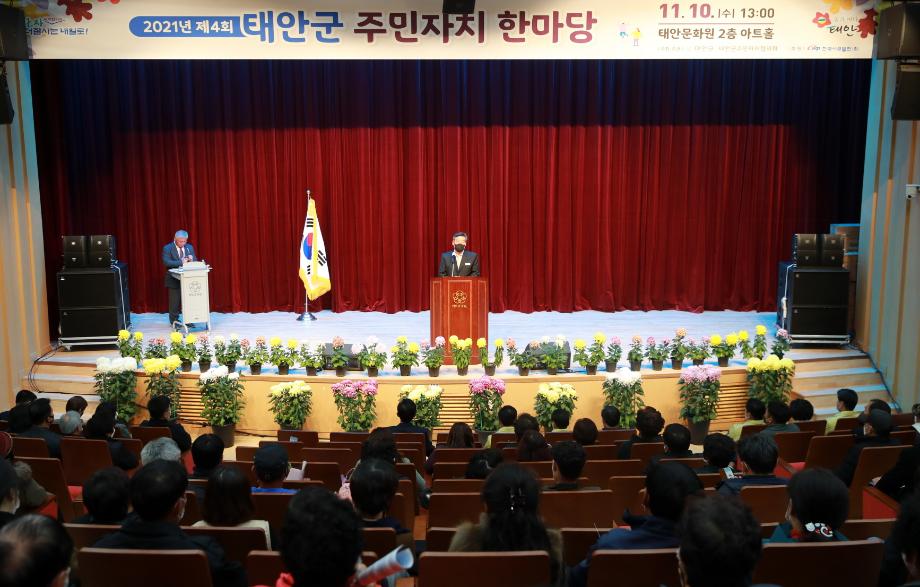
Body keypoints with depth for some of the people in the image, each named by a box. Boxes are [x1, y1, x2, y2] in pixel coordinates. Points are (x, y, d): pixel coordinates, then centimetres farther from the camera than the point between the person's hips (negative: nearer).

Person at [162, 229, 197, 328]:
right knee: (175, 302, 1)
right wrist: (181, 262, -29)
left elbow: (195, 261, 8)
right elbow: (166, 262, -19)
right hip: (174, 279, -4)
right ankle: (174, 321, 11)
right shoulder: (167, 248, -6)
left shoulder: (190, 247, 8)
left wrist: (191, 259, -16)